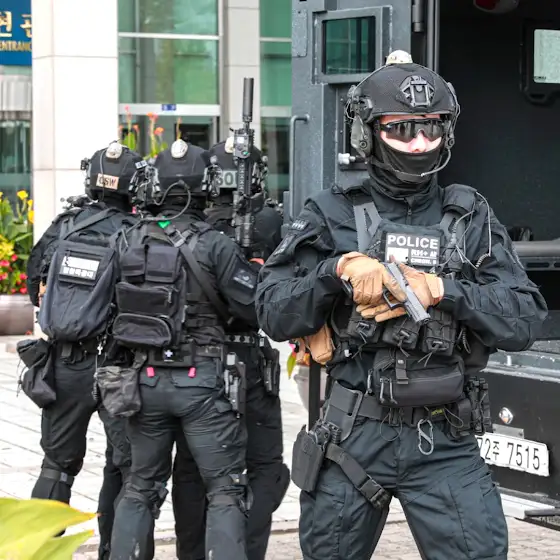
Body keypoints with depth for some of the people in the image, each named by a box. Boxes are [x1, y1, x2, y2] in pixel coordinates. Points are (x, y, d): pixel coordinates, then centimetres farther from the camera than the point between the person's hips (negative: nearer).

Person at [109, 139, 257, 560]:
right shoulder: (215, 246, -13)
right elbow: (256, 309, -12)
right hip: (202, 379, -4)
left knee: (141, 488, 18)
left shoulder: (128, 243, 1)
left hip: (146, 378, 4)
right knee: (226, 493, 1)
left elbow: (118, 303, 8)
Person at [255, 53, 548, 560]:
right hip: (353, 436, 0)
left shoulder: (472, 220, 5)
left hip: (446, 442, 0)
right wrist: (339, 269, -18)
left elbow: (525, 322, -5)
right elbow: (275, 316, -3)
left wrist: (439, 289, -17)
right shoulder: (333, 217, 2)